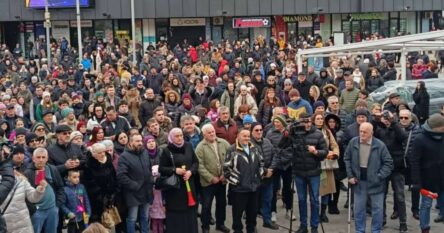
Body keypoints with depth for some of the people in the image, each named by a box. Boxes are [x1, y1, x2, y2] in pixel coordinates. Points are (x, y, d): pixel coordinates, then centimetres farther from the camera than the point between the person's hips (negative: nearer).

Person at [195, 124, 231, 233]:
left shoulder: (224, 143, 0)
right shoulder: (200, 147, -11)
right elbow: (200, 165, -16)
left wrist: (225, 174, -9)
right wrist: (211, 178, -18)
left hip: (222, 180, 4)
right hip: (208, 181, -4)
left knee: (222, 203, 17)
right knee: (206, 205, 5)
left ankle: (220, 224, 35)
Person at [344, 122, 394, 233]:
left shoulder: (380, 145, -13)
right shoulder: (353, 142, -5)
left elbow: (388, 163, -7)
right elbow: (347, 159, 7)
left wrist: (379, 177, -14)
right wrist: (350, 175, 0)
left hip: (375, 182, -2)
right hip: (359, 181, 2)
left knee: (377, 209, 8)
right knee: (359, 209, 11)